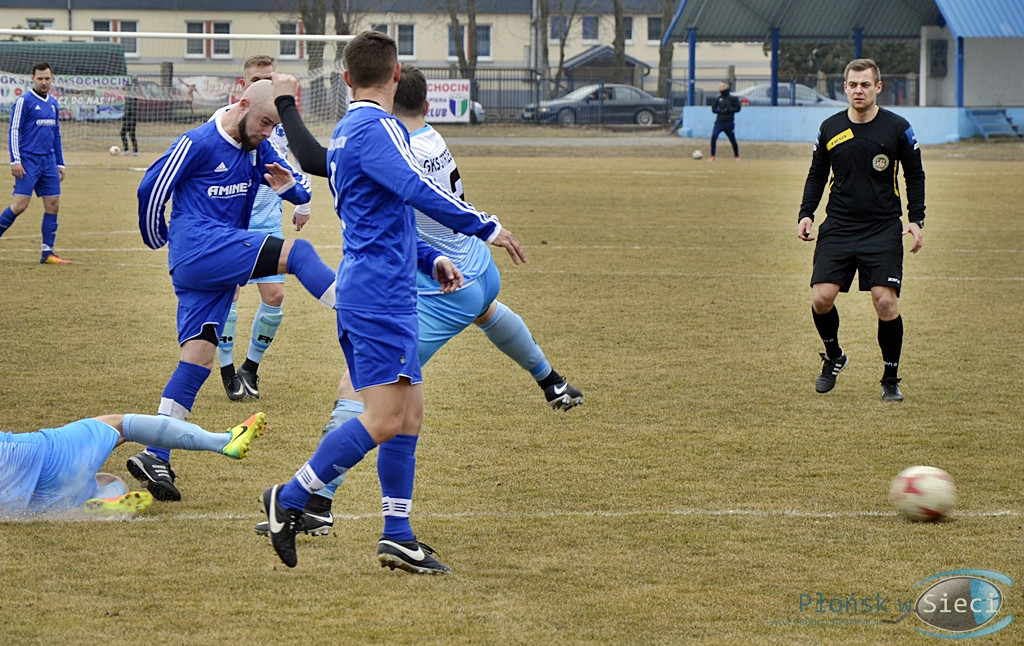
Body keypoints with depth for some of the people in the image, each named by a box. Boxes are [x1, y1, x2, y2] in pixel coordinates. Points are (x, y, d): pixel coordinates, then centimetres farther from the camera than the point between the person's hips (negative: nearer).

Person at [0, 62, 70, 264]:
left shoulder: (53, 103, 15)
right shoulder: (24, 101, -5)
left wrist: (60, 164, 19)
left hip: (49, 162, 7)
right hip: (28, 161, -7)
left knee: (53, 205, 1)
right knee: (20, 205, -14)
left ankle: (47, 253, 4)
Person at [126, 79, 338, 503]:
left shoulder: (259, 150, 13)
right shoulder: (198, 143, -8)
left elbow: (302, 192, 14)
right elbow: (152, 188, -2)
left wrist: (289, 185, -11)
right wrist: (158, 241, 12)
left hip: (219, 270, 8)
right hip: (200, 245, -8)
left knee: (199, 357, 1)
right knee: (297, 253, -19)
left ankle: (154, 457, 0)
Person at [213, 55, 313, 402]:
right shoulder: (224, 118, -8)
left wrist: (303, 205, 20)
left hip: (267, 222, 2)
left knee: (274, 296, -6)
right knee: (228, 294, -6)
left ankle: (251, 367, 13)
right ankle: (227, 371, 10)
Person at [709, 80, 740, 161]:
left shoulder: (732, 98, -3)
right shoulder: (718, 98, 5)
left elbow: (738, 108, -1)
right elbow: (713, 109, 8)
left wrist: (729, 110, -16)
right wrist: (720, 111, -11)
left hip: (729, 123, -1)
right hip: (719, 122, 1)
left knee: (733, 140, 10)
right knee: (714, 136, -19)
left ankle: (736, 156, 33)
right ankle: (712, 156, -13)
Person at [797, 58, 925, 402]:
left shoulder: (897, 128, -1)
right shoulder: (830, 128, 6)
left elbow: (915, 176, 7)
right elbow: (817, 175, 17)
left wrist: (916, 220, -3)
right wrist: (806, 213, 4)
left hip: (883, 230, -2)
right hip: (837, 228, 2)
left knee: (885, 302, -12)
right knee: (821, 298, -10)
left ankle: (891, 379, 5)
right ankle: (833, 357, 20)